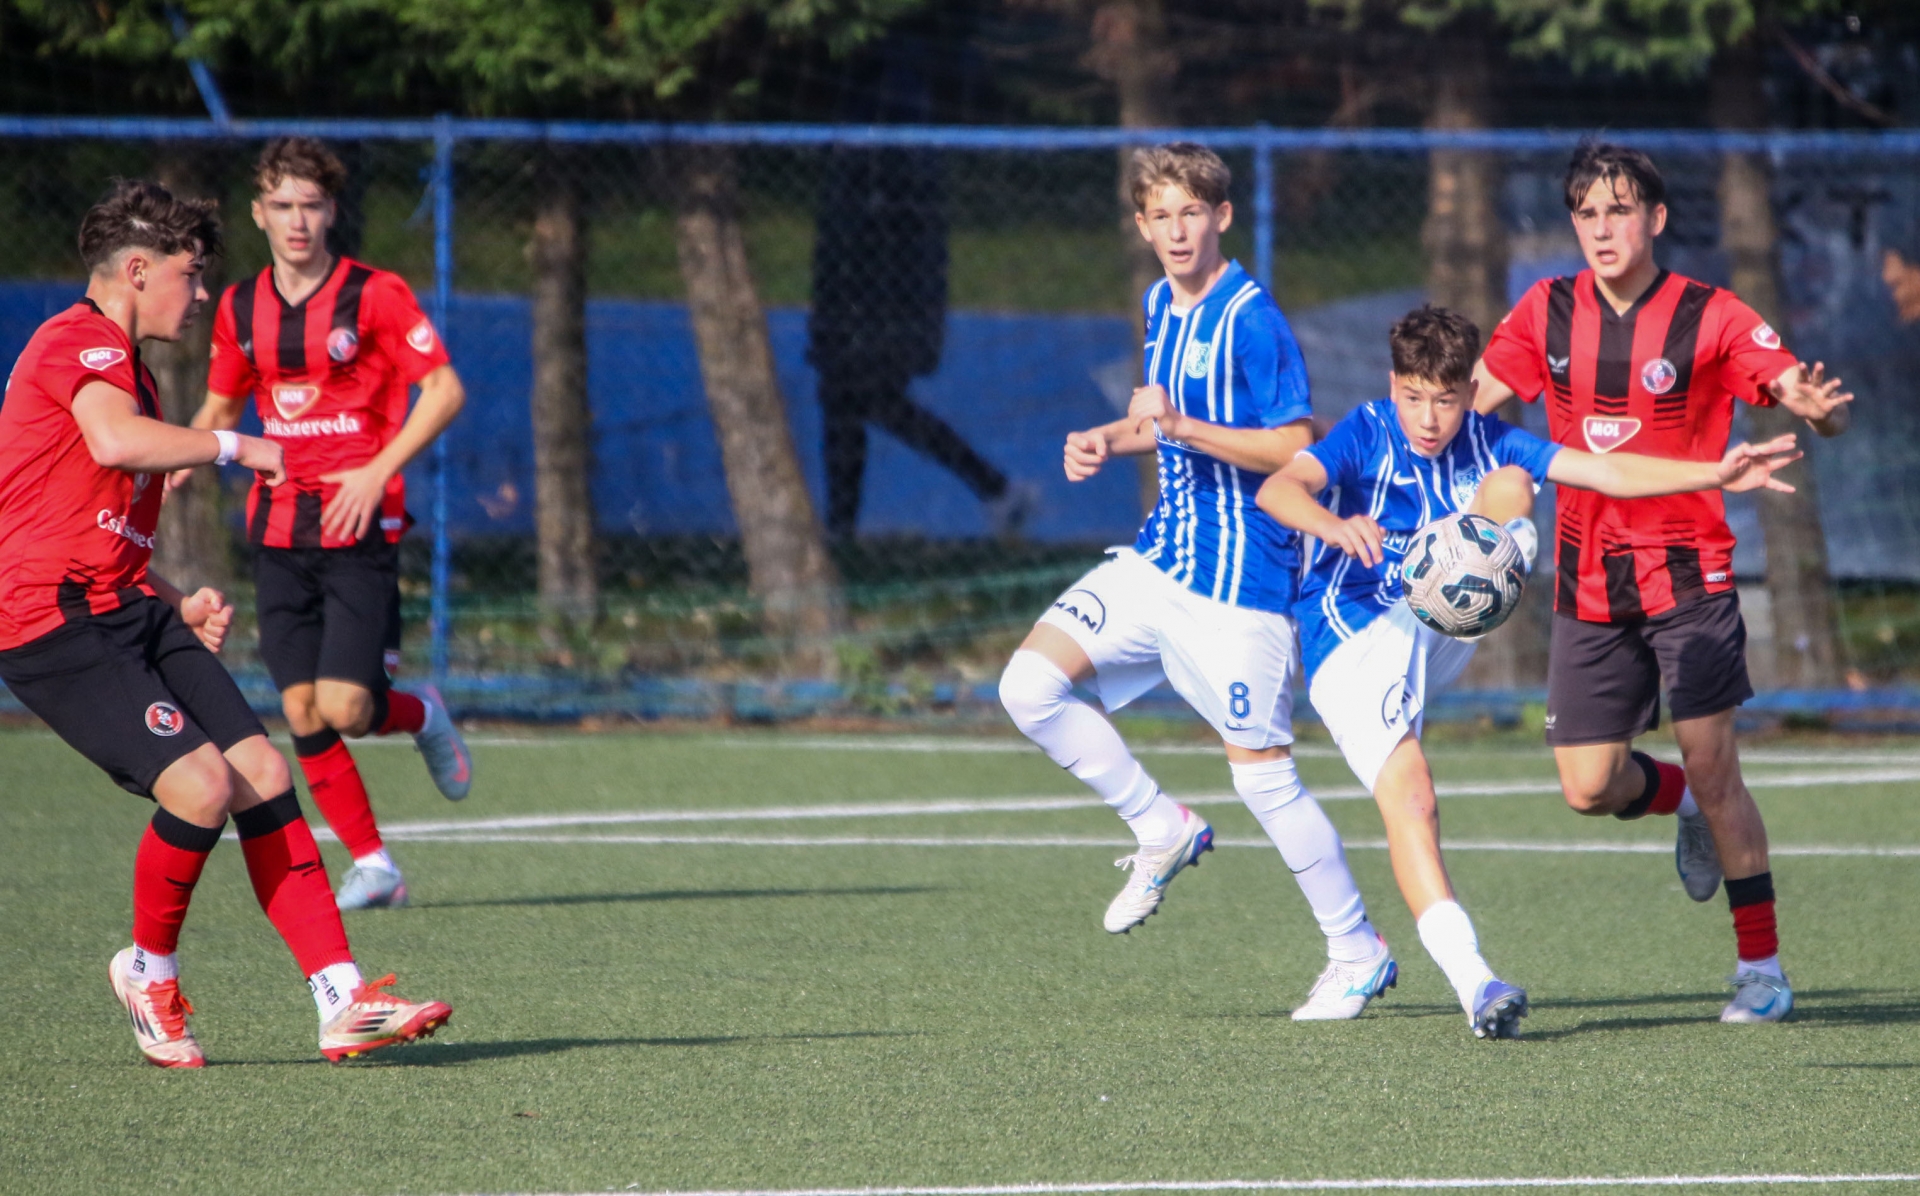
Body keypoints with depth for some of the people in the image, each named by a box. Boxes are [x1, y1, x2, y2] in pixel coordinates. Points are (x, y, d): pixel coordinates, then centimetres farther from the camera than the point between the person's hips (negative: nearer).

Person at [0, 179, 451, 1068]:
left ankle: (341, 1000, -6)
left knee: (264, 775, -3)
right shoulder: (78, 342, -7)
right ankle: (149, 972, 2)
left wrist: (179, 604, 15)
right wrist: (234, 447, -15)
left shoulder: (122, 368, 25)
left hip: (128, 615, 10)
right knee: (203, 781, -22)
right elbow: (114, 443, -30)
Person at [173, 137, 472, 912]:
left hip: (358, 527, -4)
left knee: (344, 710, -15)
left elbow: (445, 391, -7)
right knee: (302, 713, -3)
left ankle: (422, 714, 19)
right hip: (277, 530, 5)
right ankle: (371, 865, 8)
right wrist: (180, 461, 1)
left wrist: (377, 472, -16)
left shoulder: (375, 295, -6)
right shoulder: (240, 309, 9)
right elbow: (219, 408, 22)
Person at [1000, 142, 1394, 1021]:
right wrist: (1110, 442, 8)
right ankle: (1162, 831, 9)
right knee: (1029, 686, -6)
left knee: (1262, 774, -4)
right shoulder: (1162, 306, 10)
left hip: (1238, 585, -8)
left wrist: (1183, 427, -27)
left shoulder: (1251, 321, -15)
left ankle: (1358, 952, 12)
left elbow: (1295, 448, -20)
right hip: (1160, 558, 8)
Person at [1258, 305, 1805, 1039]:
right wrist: (1335, 525, -49)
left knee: (1509, 485, -7)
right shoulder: (1367, 434, -12)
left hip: (1437, 628, 5)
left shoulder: (1484, 442, 1)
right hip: (1351, 642, -5)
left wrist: (1715, 476, -14)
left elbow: (1602, 471, -4)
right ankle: (1473, 983, -27)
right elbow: (1276, 490, -28)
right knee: (1408, 796, -23)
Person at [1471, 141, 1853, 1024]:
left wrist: (1817, 406, -38)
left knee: (1712, 766, -10)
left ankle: (1761, 967, -1)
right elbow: (1470, 401, 11)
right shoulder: (1548, 313, 1)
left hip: (1687, 576, -4)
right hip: (1589, 585, 4)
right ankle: (1686, 808, 36)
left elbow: (1810, 400, -13)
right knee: (1590, 788, 1)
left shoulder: (1709, 318, -9)